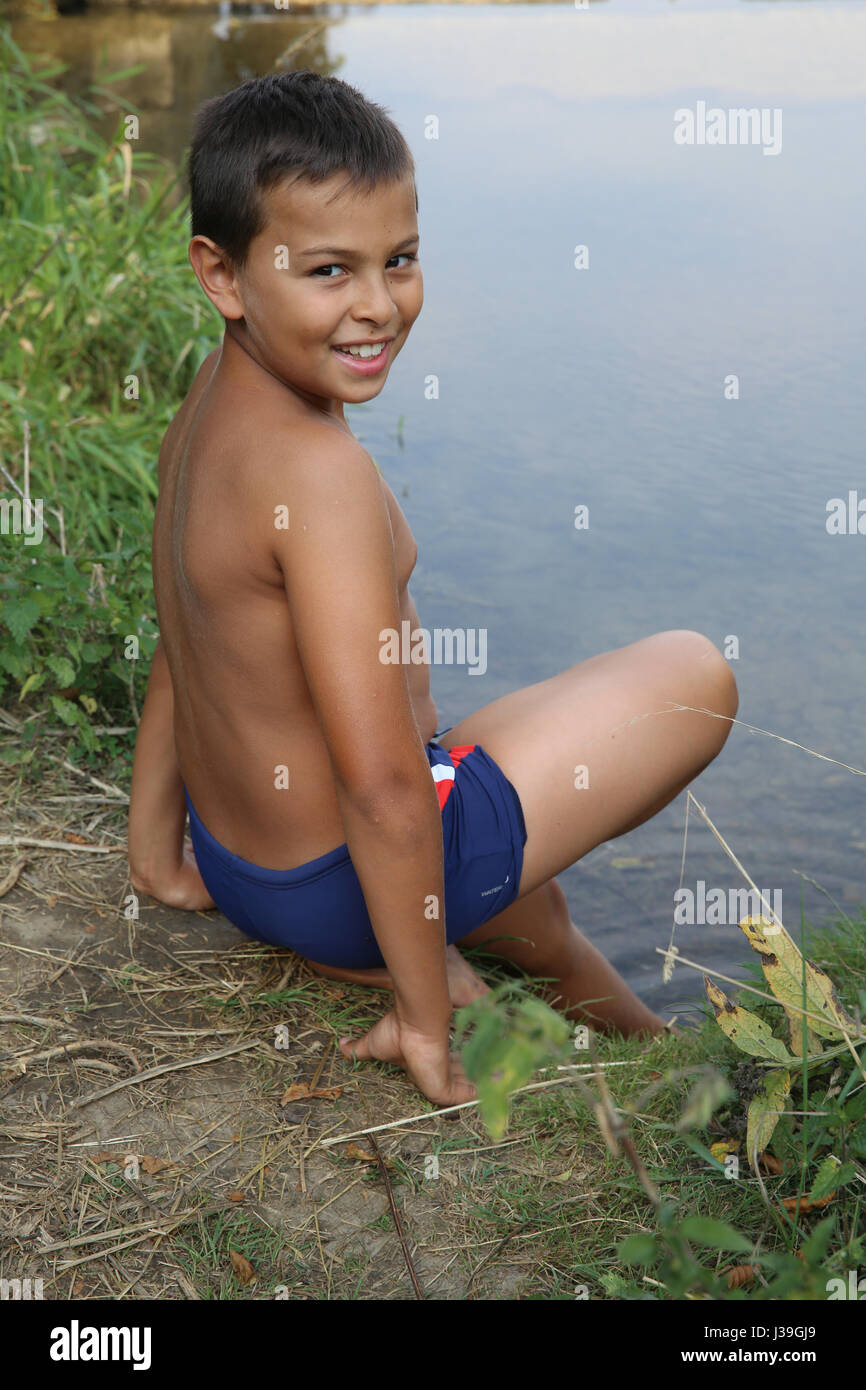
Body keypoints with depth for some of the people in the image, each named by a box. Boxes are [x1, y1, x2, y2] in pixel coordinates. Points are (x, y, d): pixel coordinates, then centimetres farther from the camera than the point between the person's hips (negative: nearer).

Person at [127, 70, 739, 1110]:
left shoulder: (208, 405, 1)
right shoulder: (318, 470, -29)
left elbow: (179, 650, 10)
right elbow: (383, 783, -30)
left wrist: (158, 861, 20)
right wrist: (426, 1022, -17)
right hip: (341, 887, -9)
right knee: (695, 674, 1)